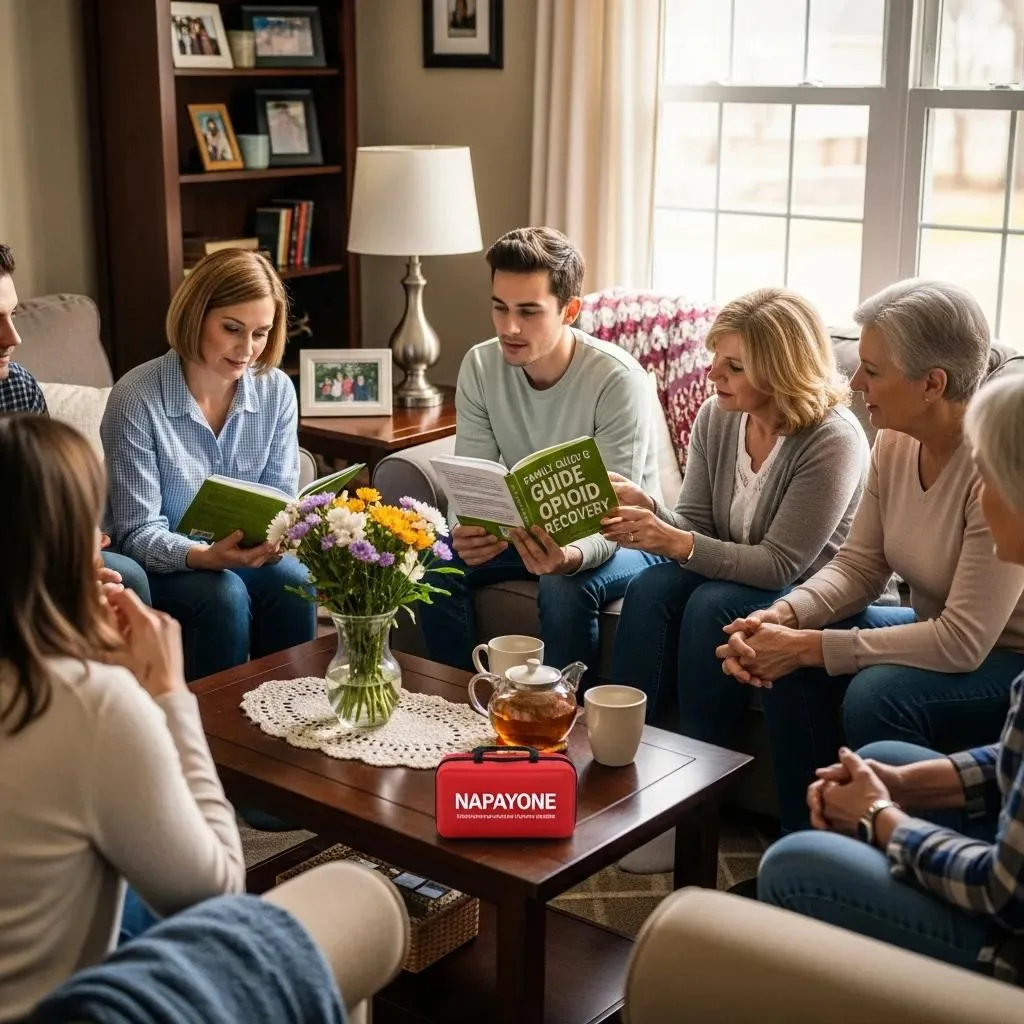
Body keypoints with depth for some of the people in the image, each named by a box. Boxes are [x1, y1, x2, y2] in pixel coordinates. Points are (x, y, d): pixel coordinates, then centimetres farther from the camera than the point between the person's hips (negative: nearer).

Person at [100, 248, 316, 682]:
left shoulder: (276, 390, -4)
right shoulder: (136, 398, -18)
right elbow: (138, 533, -18)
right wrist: (205, 556, -36)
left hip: (244, 554, 4)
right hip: (162, 564, -4)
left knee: (294, 584, -25)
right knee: (223, 594, -31)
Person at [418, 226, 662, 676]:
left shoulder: (618, 380, -25)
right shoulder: (479, 367, -10)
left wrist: (570, 556, -49)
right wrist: (467, 532, -34)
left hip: (619, 538, -4)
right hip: (529, 528, 4)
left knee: (565, 586, -34)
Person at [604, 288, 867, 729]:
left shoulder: (832, 440, -23)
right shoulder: (716, 416, -3)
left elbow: (780, 565, -23)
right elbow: (696, 525, -1)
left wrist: (676, 543, -32)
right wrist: (646, 507, -23)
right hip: (732, 574, 6)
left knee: (711, 606, -31)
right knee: (648, 589, -22)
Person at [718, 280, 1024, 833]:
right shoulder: (895, 441, -5)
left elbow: (963, 642, -30)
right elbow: (857, 566, 3)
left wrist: (810, 646, -28)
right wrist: (781, 617, -18)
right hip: (944, 636, 8)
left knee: (877, 695, -30)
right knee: (788, 663, -10)